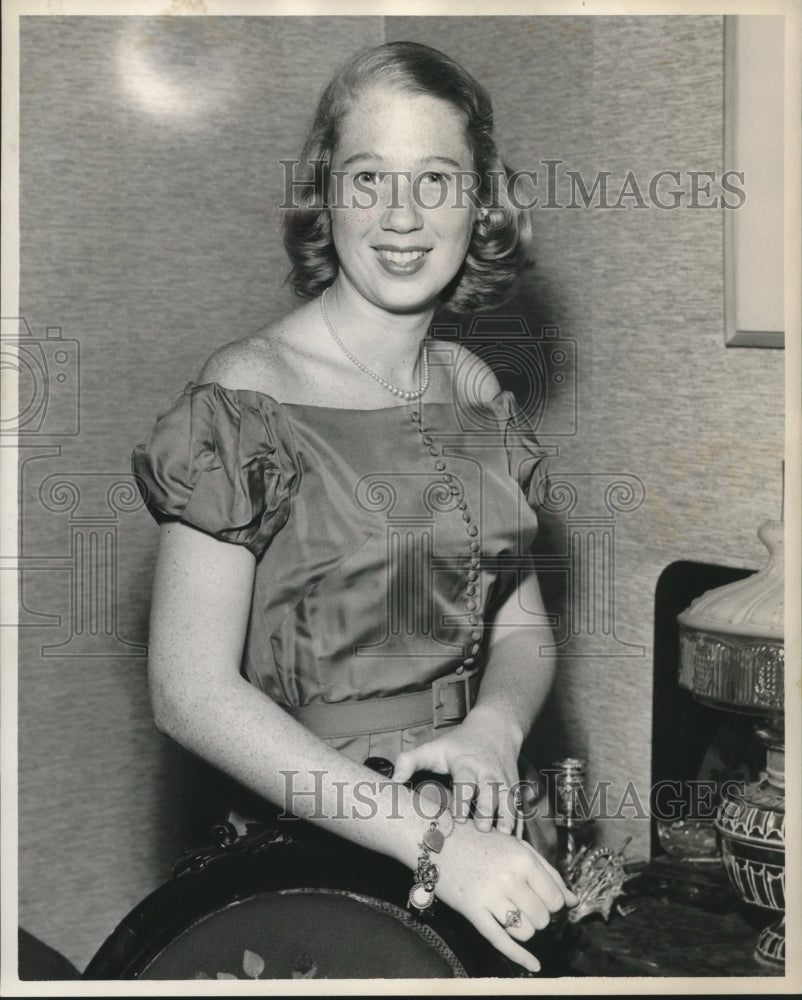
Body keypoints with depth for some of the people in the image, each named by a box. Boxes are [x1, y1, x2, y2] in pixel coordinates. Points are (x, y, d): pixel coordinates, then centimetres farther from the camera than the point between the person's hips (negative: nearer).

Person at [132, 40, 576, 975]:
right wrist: (428, 842, -20)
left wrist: (493, 730, -8)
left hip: (472, 826, 5)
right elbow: (190, 691, -15)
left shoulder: (476, 393, 8)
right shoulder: (247, 398, -11)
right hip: (299, 854, -5)